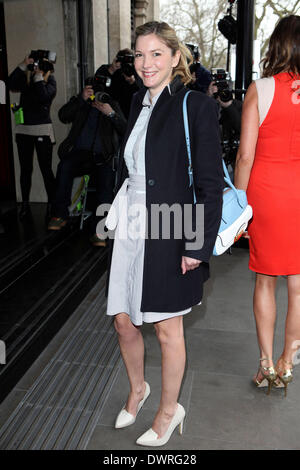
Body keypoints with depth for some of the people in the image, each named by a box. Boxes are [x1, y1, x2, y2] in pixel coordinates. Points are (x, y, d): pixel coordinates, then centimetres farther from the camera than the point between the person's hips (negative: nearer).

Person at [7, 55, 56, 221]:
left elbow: (44, 96, -18)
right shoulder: (25, 79, 10)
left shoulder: (50, 81, 2)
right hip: (23, 129, 4)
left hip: (42, 130, -4)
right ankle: (25, 205, 13)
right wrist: (23, 66, -11)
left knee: (46, 169, -5)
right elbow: (11, 84, -9)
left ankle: (52, 205, 2)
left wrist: (38, 75, -13)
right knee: (25, 169, 6)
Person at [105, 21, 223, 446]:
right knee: (123, 322, 16)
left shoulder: (196, 107, -11)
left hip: (169, 235, -6)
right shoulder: (139, 104, 11)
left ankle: (170, 409, 35)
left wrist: (198, 246, -16)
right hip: (130, 231, 7)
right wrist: (117, 215, 16)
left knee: (167, 329, 10)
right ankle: (137, 389, 45)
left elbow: (211, 184, -13)